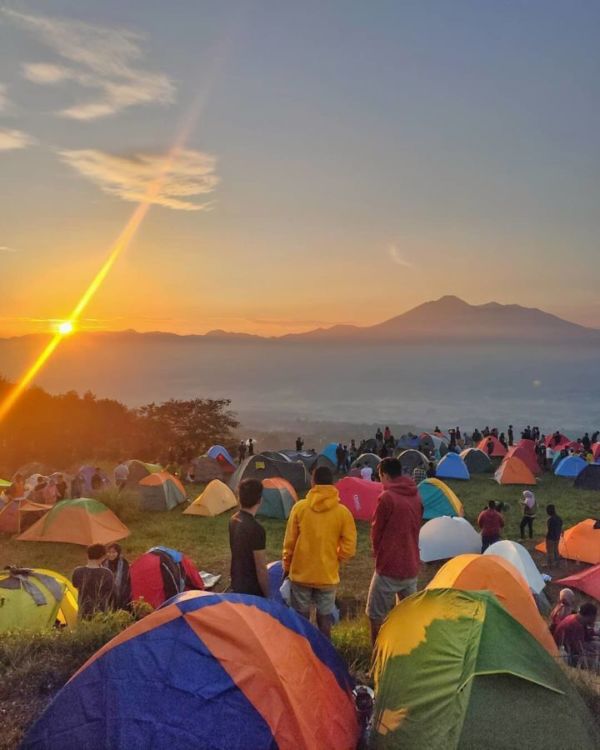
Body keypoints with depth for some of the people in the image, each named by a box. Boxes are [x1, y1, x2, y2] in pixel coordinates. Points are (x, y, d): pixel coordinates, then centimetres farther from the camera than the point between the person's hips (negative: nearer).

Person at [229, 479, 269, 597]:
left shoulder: (233, 520, 0)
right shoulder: (256, 529, -26)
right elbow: (261, 569, -21)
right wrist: (267, 596, -10)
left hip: (237, 585, 8)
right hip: (252, 591, -8)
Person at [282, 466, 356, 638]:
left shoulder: (299, 507, -9)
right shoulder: (343, 512, -9)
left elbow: (289, 542, -3)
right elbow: (349, 548, -9)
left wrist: (286, 566, 11)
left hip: (301, 573, 0)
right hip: (328, 576, 0)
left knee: (301, 617, 14)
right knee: (324, 618, 14)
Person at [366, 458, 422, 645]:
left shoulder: (386, 498, -16)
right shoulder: (416, 496, 4)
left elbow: (376, 533, -7)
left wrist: (378, 553, 11)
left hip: (389, 568, -7)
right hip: (411, 567, 7)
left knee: (376, 615, 6)